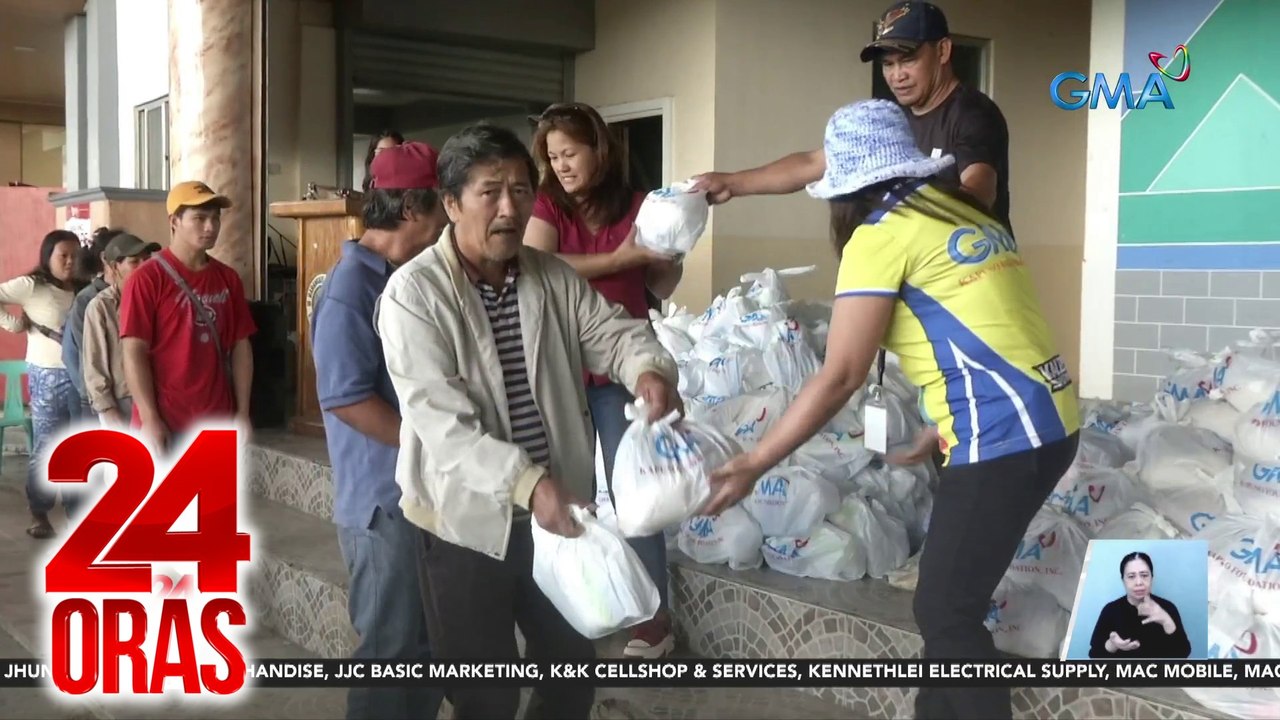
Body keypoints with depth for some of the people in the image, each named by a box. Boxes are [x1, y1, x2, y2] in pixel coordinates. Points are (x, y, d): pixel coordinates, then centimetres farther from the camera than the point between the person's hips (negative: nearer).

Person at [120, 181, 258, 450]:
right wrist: (150, 418, -16)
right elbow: (134, 353, -11)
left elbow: (241, 346, 11)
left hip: (217, 423, 6)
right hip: (164, 423, -5)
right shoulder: (147, 279, -8)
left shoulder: (228, 280, 9)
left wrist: (243, 412, 5)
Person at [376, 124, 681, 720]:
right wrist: (527, 484, -33)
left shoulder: (554, 278, 3)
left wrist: (649, 368, -23)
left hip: (554, 511, 6)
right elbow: (441, 422, -23)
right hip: (467, 520, -5)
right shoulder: (414, 292, -16)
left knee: (575, 666, 20)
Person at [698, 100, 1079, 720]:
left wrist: (752, 465, -7)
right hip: (1047, 421, 9)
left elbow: (840, 377, -12)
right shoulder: (959, 210, 16)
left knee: (945, 612, 1)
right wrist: (942, 433, 26)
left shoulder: (882, 234, -8)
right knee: (951, 597, 18)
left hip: (1004, 436, -9)